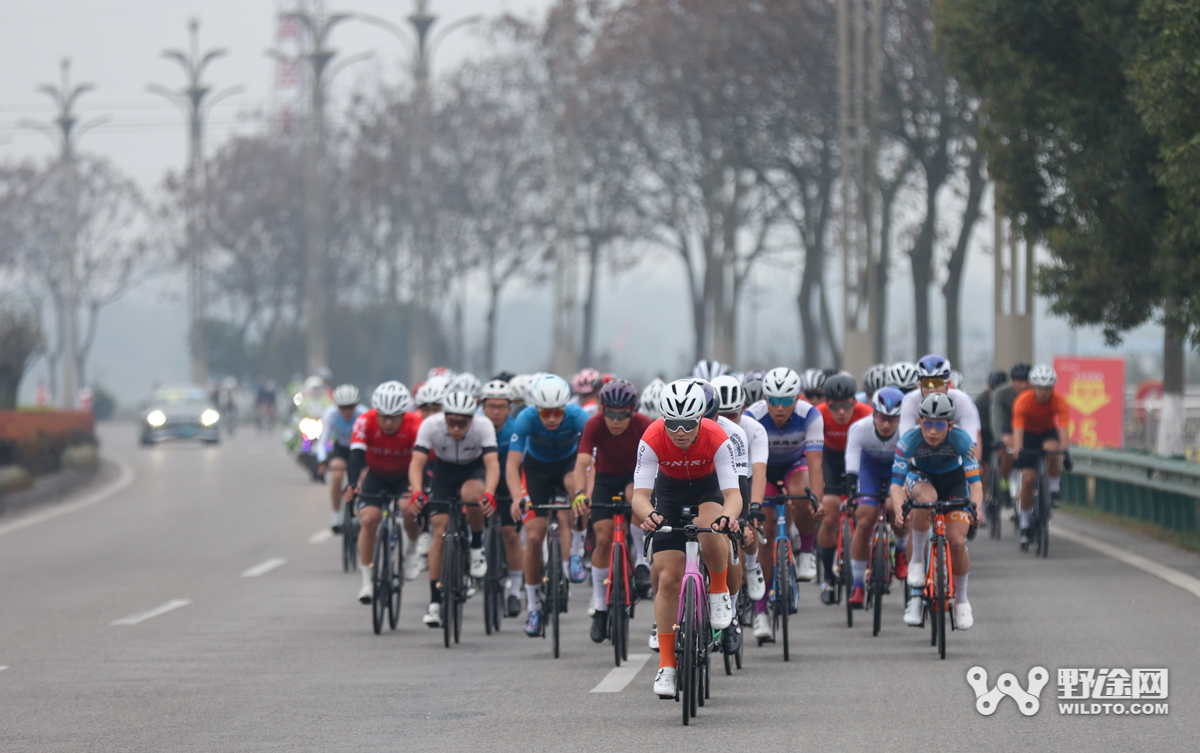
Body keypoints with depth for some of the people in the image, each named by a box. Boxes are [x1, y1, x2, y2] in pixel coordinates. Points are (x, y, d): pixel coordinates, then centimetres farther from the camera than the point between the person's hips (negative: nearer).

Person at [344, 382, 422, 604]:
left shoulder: (415, 425, -28)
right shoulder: (365, 422, -27)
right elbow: (356, 456, -36)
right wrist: (351, 486, -53)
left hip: (405, 476, -1)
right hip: (376, 475, 1)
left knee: (408, 508, -30)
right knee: (369, 519, -19)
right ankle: (367, 581, -9)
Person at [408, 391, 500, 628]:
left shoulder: (483, 426, -30)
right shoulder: (431, 425, -29)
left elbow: (492, 463, -40)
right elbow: (417, 463, -35)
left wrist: (489, 494, -58)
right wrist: (417, 493, -53)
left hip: (474, 469, -1)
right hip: (444, 470, 1)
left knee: (471, 494, -37)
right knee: (440, 532, -12)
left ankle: (477, 548, -10)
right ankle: (435, 602, -6)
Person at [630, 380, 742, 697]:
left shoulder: (717, 439, -32)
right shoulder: (652, 440, -30)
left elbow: (733, 493, -36)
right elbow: (639, 494, -34)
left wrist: (729, 515, -59)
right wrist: (647, 514, -57)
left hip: (708, 486, -1)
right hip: (670, 490, 1)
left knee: (711, 530, -37)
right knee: (668, 578, -8)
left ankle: (720, 592, -7)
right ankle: (666, 665, 0)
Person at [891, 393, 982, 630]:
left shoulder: (961, 440, -31)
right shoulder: (909, 440, -31)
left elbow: (975, 480, -34)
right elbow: (896, 481, -35)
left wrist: (975, 508, -53)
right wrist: (898, 508, -55)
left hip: (953, 480, 0)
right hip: (921, 477, 0)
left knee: (957, 542, -15)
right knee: (926, 498, -38)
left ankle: (961, 599, 10)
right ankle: (917, 560, -18)